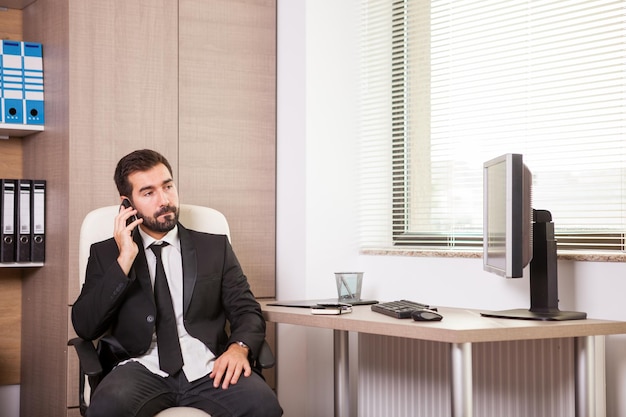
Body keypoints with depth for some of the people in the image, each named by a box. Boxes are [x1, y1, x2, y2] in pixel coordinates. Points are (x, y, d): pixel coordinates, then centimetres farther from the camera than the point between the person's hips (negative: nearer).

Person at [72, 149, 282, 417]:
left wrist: (239, 347, -11)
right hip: (143, 371, -1)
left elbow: (247, 311, 12)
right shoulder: (105, 254, 14)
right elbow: (85, 327, 4)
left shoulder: (215, 247, 17)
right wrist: (125, 260, -4)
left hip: (207, 370, 1)